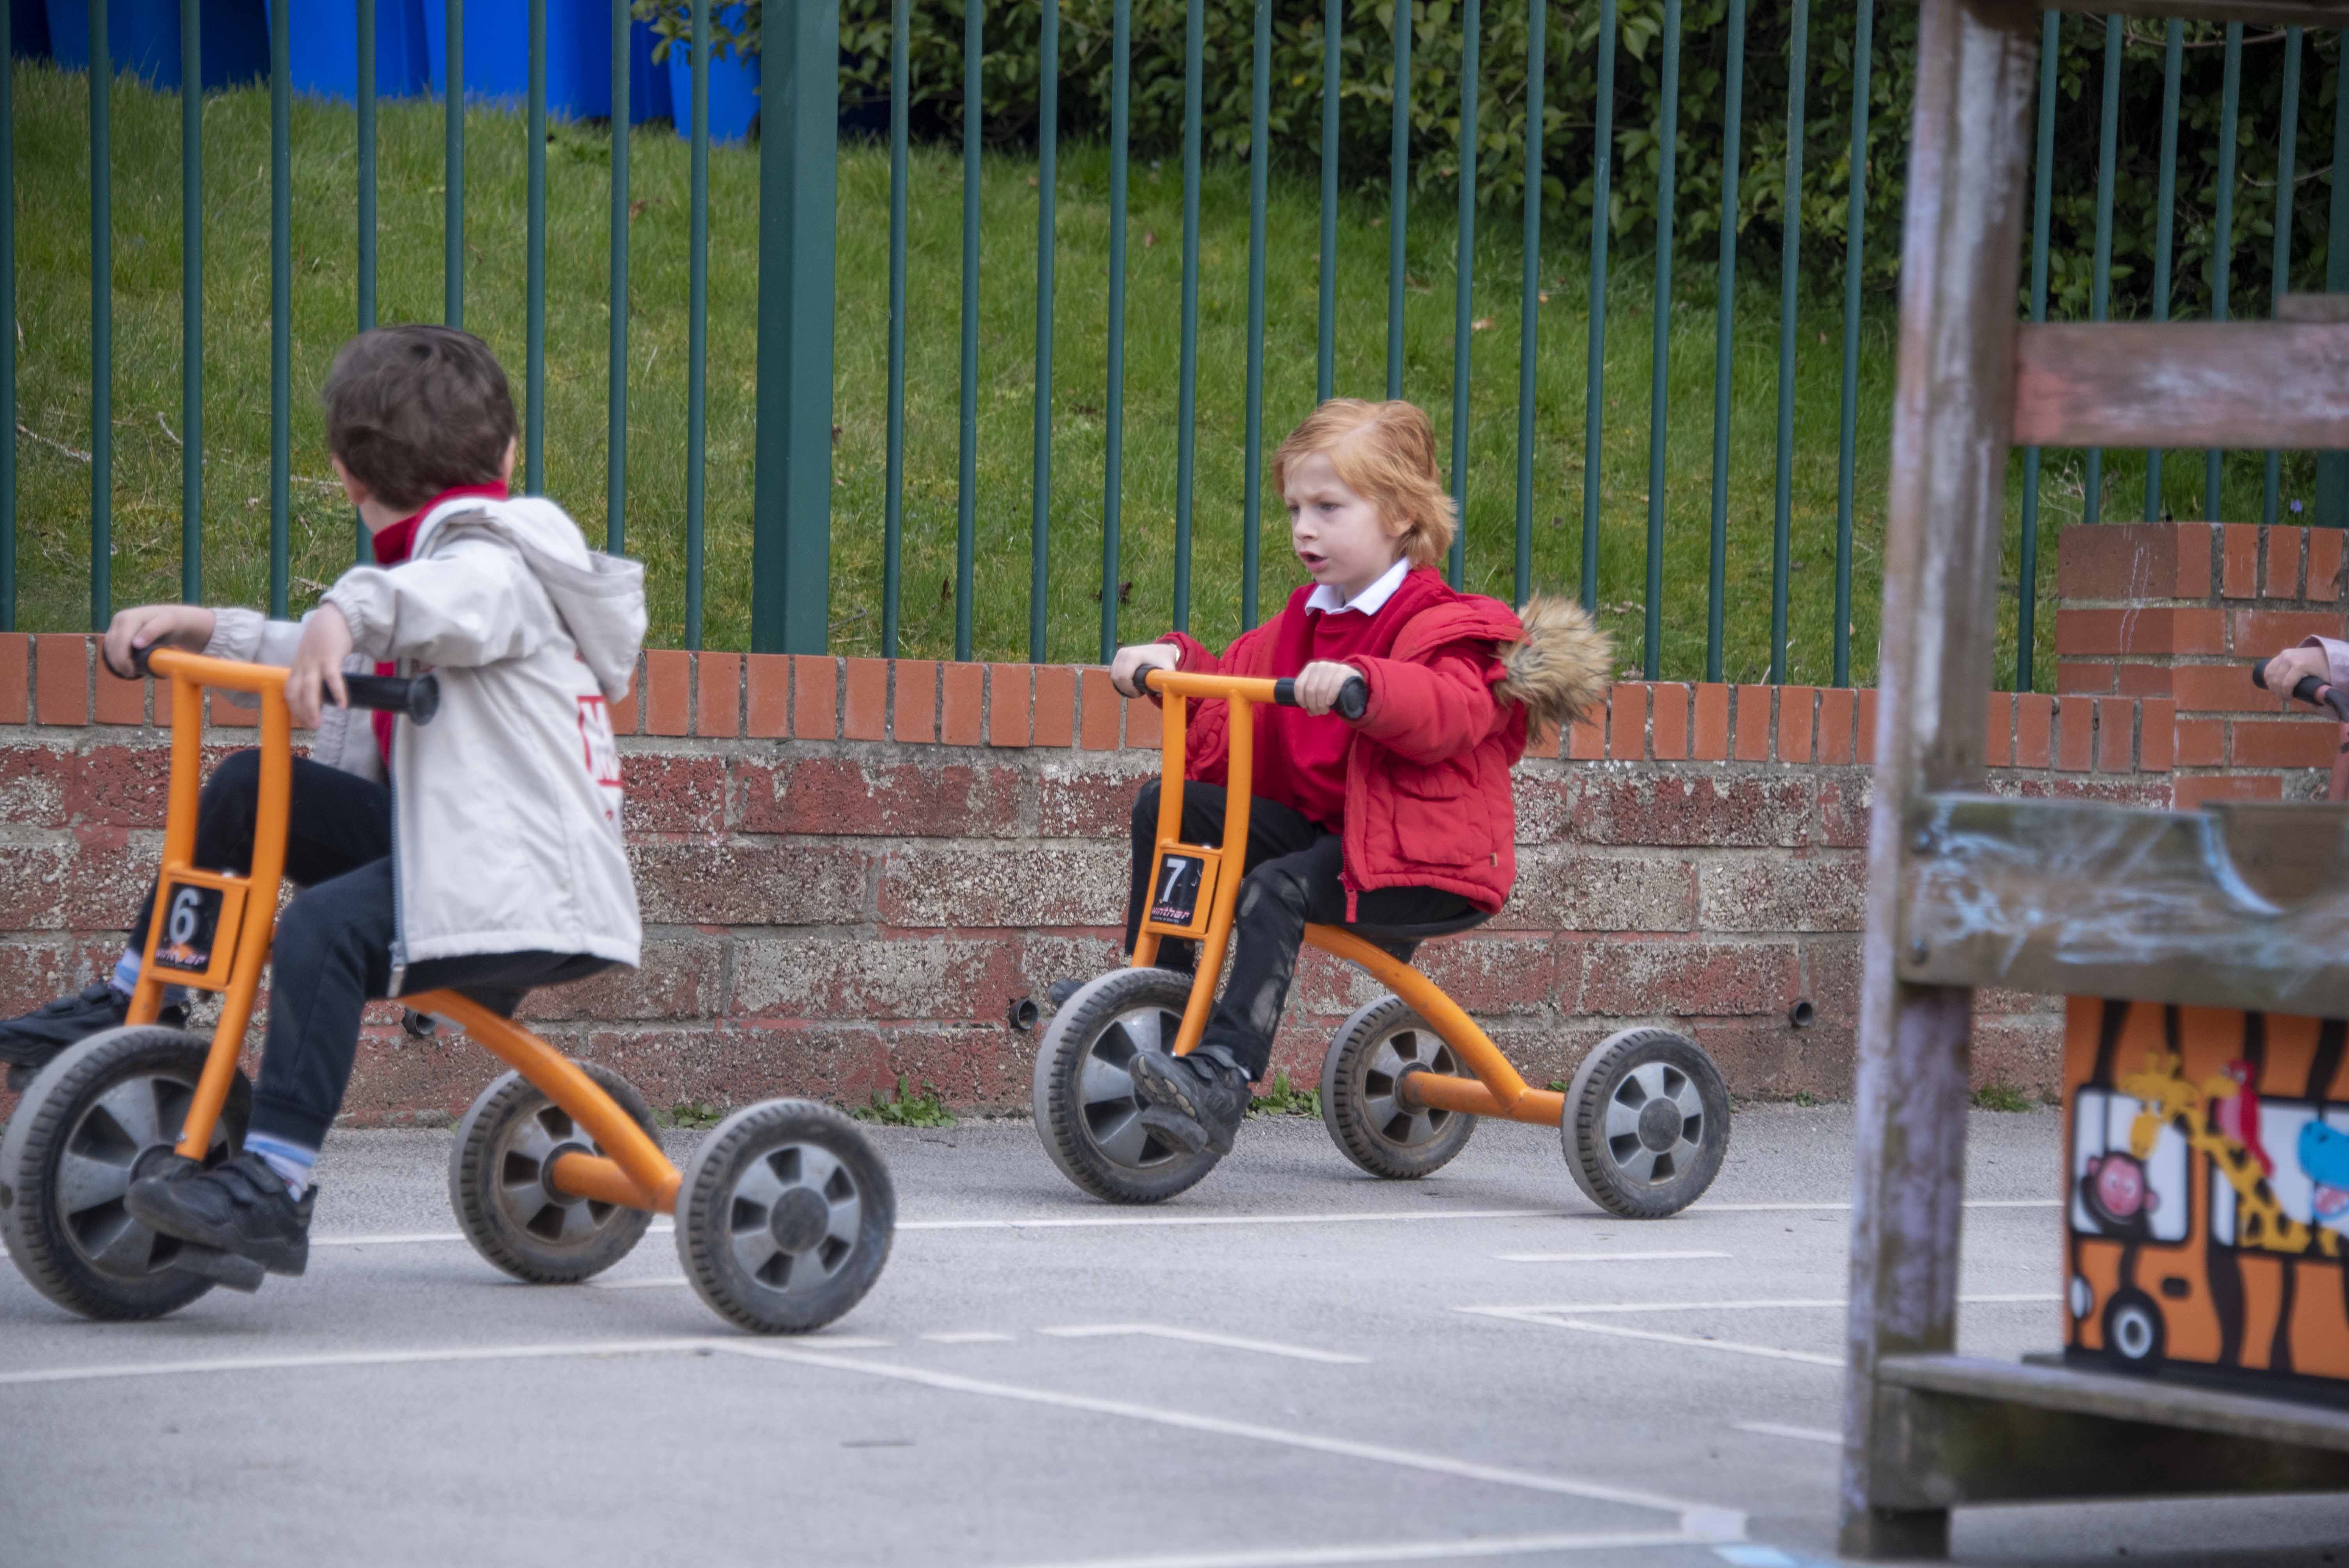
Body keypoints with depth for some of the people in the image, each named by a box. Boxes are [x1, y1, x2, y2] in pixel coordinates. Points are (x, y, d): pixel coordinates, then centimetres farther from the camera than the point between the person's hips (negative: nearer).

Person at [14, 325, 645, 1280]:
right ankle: (135, 1004, 15)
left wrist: (349, 611, -51)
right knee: (249, 787, 9)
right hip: (449, 845, 10)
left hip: (530, 888, -10)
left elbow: (460, 597, -34)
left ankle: (274, 1184, -38)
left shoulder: (493, 565, -9)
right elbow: (324, 670, 26)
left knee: (324, 927, -32)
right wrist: (200, 628, 15)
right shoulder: (433, 571, 24)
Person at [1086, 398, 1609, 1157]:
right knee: (1168, 807, 1)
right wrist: (1173, 661, -1)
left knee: (1276, 888, -34)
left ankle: (1223, 1078, -43)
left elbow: (1449, 710, -33)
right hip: (1316, 823, 9)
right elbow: (1238, 681, 20)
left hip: (1418, 862, -9)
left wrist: (1358, 683, -51)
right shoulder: (1308, 620, 16)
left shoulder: (1440, 626, -12)